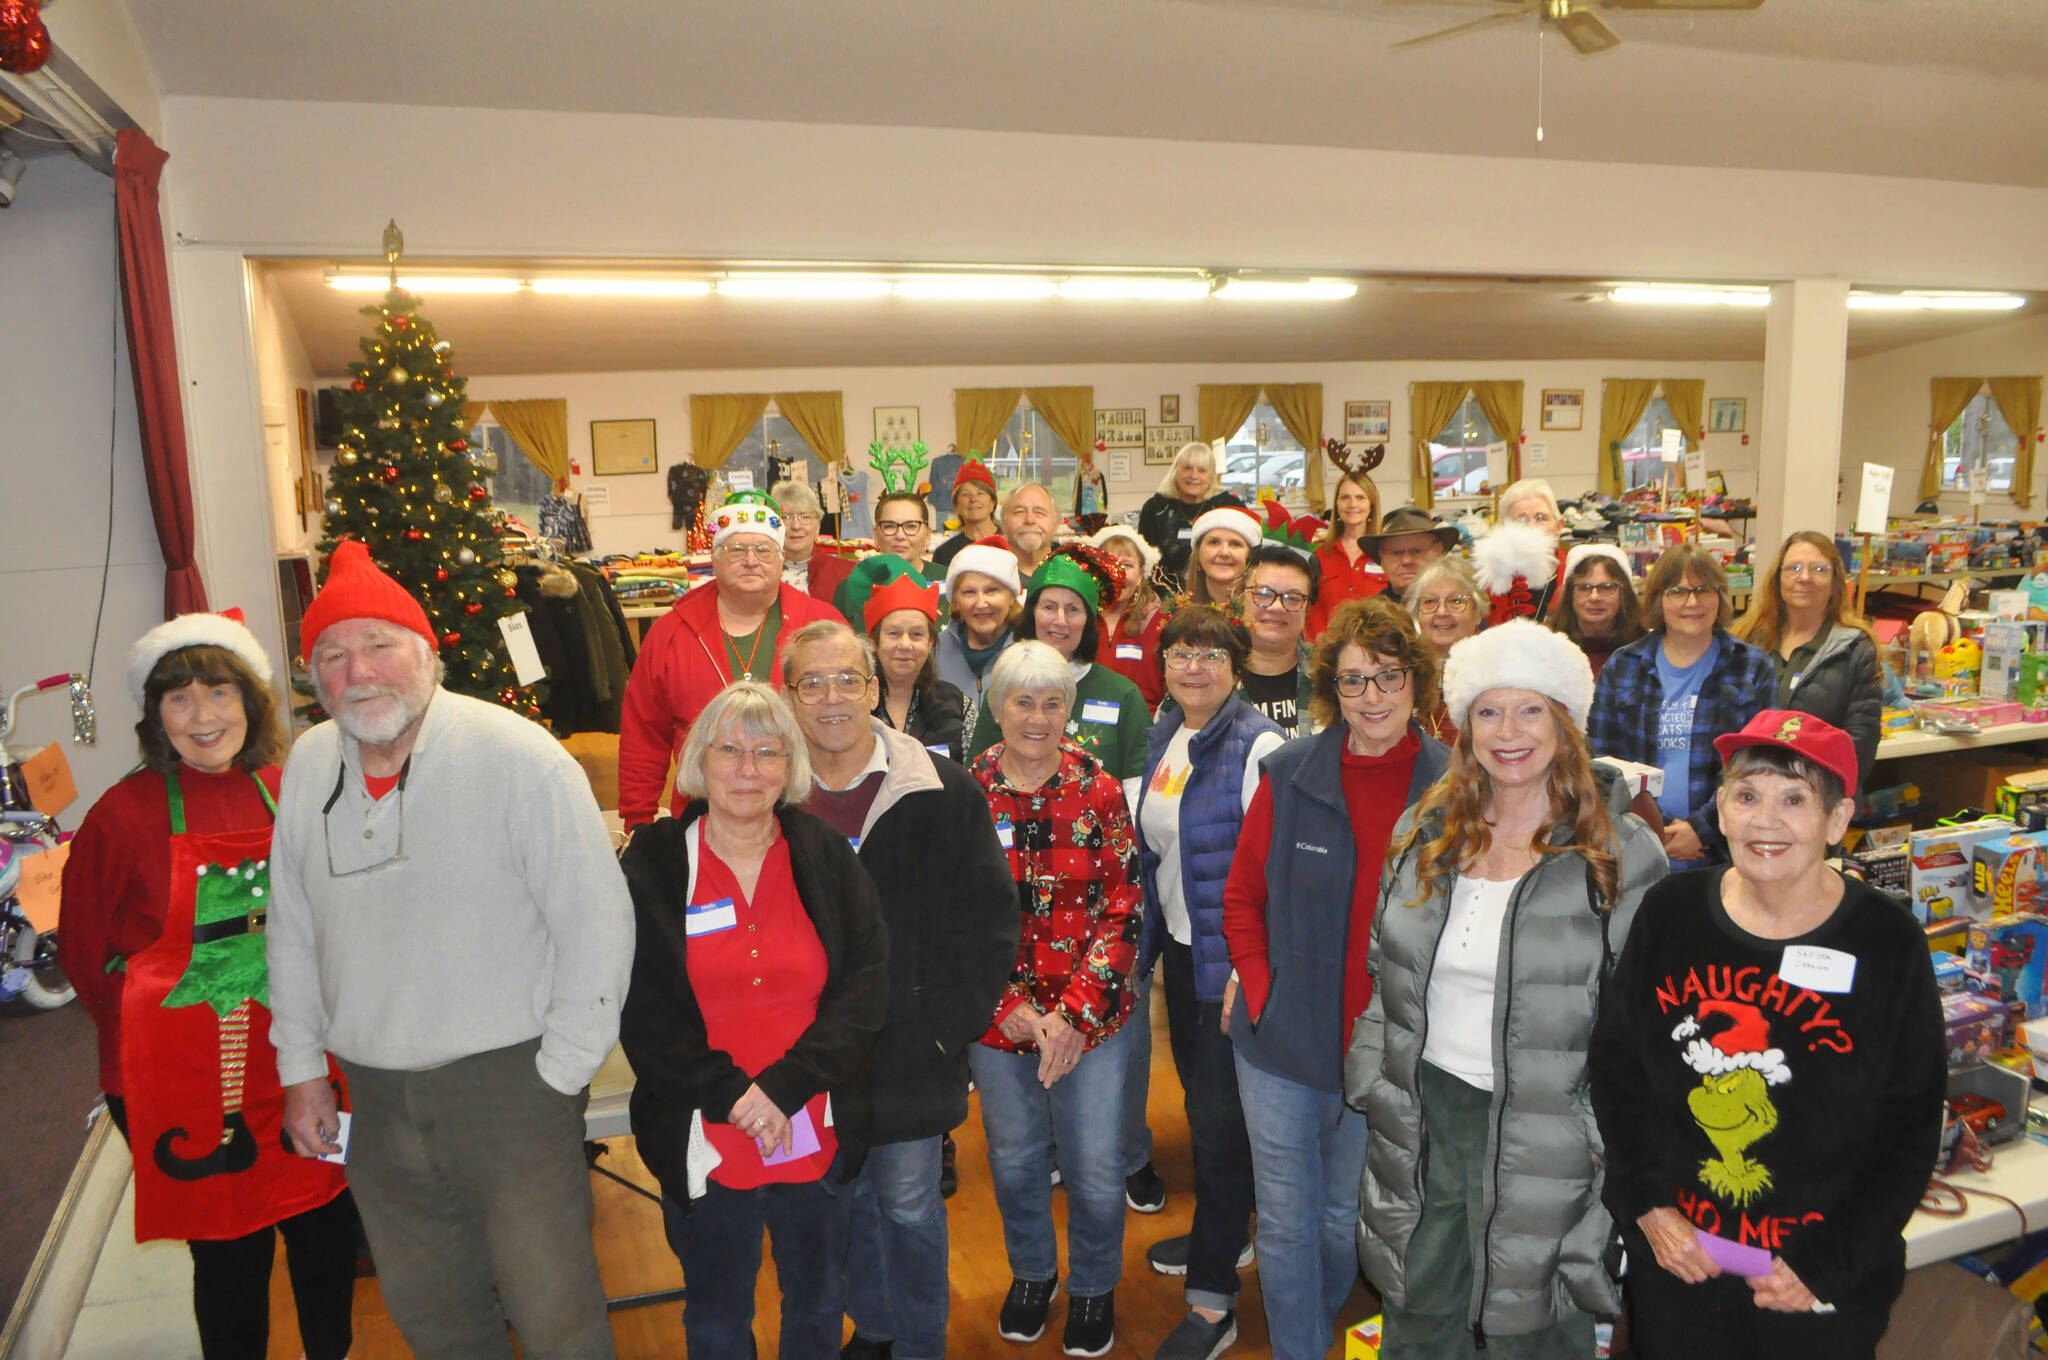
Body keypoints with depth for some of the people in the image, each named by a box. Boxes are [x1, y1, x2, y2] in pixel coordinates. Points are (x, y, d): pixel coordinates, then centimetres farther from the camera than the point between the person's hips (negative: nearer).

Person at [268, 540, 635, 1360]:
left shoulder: (518, 757, -15)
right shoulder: (308, 766, 3)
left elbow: (598, 924, -14)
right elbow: (291, 926, 15)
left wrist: (558, 1075, -12)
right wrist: (301, 1066, 15)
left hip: (506, 1079, -5)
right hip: (372, 1095, 5)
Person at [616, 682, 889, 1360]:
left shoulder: (827, 858, -3)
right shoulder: (651, 866, -6)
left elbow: (867, 986, -8)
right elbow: (642, 1013, -7)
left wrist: (785, 1085, -18)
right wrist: (731, 1094, -17)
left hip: (819, 1135, 1)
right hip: (704, 1145, -1)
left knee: (820, 1304, 22)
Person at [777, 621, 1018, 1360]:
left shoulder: (942, 792, -11)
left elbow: (991, 917, -6)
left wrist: (953, 1024, -10)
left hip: (910, 1048, -2)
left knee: (908, 1205, 11)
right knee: (843, 1196, 19)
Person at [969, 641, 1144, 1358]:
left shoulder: (1100, 793, -7)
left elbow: (1122, 911, -7)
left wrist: (1075, 1014, -15)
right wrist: (1007, 1008, -13)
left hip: (1092, 1016, -1)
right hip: (998, 1019, 1)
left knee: (1096, 1168, 7)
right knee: (1014, 1159, 17)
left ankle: (1093, 1286, 36)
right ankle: (1030, 1272, 46)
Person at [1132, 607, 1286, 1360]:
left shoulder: (1258, 746, -17)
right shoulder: (1165, 736, 7)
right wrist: (1150, 932, 14)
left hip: (1232, 957, -8)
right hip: (1180, 945, 8)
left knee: (1220, 1115, -1)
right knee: (1198, 1096, 21)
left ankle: (1213, 1300, 11)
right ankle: (1224, 1233, 42)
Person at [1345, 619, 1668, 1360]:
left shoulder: (1621, 853, -8)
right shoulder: (1424, 831, 4)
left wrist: (1613, 1131, -9)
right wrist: (1371, 1079, 10)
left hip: (1542, 1131, -4)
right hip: (1421, 1116, 4)